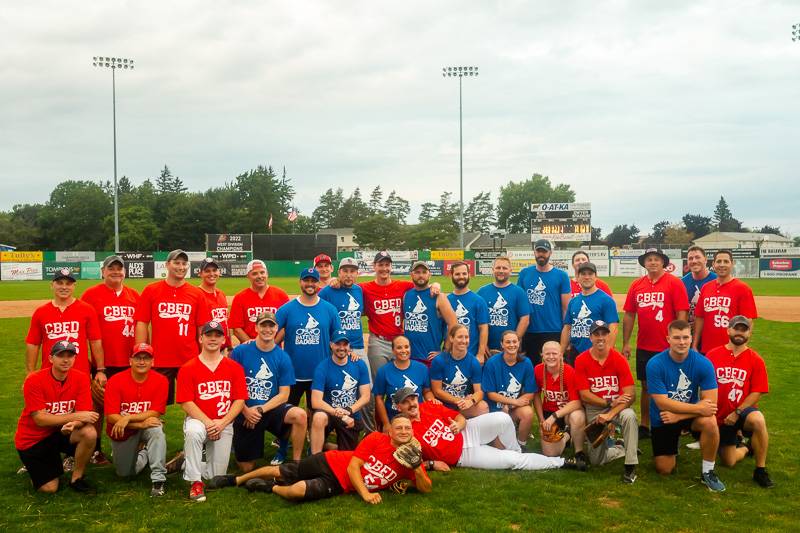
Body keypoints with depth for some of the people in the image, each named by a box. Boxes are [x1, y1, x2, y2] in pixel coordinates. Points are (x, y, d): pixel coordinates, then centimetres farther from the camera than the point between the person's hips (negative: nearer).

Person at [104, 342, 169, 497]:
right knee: (125, 473, 4)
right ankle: (143, 452, 35)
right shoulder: (115, 381, -16)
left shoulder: (160, 381, -16)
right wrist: (141, 424, -29)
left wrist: (128, 418, -29)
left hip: (146, 428, -1)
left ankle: (158, 479, -29)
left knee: (156, 430, -35)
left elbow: (155, 413, -17)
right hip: (122, 432, 2)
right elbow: (111, 417, -20)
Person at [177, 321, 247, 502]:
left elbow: (240, 400, -3)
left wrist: (222, 423, -17)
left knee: (216, 476, 2)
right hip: (198, 420, -2)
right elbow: (186, 403, -9)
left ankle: (189, 464, 36)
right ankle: (195, 482, -23)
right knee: (193, 432, -39)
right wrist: (208, 422, -20)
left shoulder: (235, 367, 1)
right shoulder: (188, 368, -4)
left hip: (225, 424, 3)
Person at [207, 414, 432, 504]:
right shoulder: (376, 439, -11)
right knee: (278, 471, 5)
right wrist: (365, 494, -27)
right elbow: (353, 466, -14)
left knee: (296, 491, -25)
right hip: (330, 463, -1)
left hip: (338, 485, 1)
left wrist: (417, 469, -25)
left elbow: (426, 489, -6)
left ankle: (269, 488, 8)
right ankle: (236, 480, 33)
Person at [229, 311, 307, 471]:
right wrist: (246, 411, -15)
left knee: (300, 415, -31)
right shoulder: (240, 351, -5)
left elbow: (284, 394, -3)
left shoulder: (283, 358, -3)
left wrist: (260, 410, -15)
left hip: (271, 408, 1)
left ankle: (296, 463, -13)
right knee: (246, 468, 4)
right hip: (245, 412, 0)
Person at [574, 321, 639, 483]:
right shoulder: (581, 361, -11)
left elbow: (630, 394, -18)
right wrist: (610, 403, -22)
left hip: (618, 407, -1)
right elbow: (584, 395, -12)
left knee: (629, 416, -37)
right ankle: (623, 447, 31)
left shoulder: (619, 359, -13)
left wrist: (610, 414, -27)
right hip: (593, 410, 1)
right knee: (596, 459, 1)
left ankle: (630, 466, -22)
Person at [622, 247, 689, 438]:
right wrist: (626, 343, 6)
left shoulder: (674, 283, -6)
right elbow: (629, 315, 10)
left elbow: (682, 315, -9)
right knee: (646, 385, 13)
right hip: (644, 347, 5)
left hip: (668, 348, -4)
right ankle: (644, 426, 23)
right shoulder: (636, 285, 7)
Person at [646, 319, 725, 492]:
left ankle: (707, 472, -11)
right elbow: (662, 403, -24)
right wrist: (698, 408, -26)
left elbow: (711, 403, -21)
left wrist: (678, 415, -27)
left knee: (710, 422, -33)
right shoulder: (655, 364, -21)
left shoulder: (703, 363, -18)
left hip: (691, 415, 0)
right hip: (663, 419, 0)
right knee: (664, 470, 1)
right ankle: (671, 449, 37)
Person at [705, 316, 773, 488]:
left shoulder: (756, 360, -6)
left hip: (743, 411, -2)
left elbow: (757, 392, -9)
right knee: (729, 462, 2)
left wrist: (737, 413, -17)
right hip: (721, 417, 2)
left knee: (758, 420, -38)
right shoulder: (712, 355, -3)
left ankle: (760, 471, -19)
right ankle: (746, 448, 40)